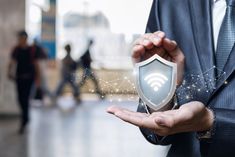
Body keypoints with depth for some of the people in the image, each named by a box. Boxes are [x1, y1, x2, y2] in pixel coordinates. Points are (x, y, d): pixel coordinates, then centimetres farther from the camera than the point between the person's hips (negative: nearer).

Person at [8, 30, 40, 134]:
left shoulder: (31, 50, -3)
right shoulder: (16, 49, 3)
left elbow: (35, 64, 1)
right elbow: (12, 62, -5)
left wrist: (37, 78, -1)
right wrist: (9, 72, -23)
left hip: (28, 76, -3)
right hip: (19, 76, 3)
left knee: (25, 98, -8)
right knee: (20, 99, 7)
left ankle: (23, 122, -2)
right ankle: (26, 117, 31)